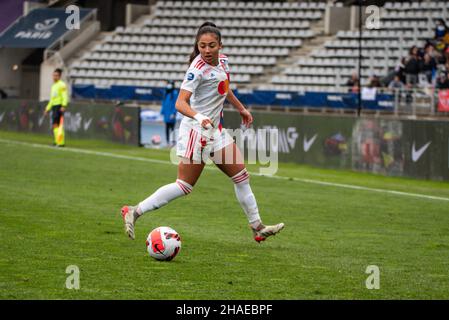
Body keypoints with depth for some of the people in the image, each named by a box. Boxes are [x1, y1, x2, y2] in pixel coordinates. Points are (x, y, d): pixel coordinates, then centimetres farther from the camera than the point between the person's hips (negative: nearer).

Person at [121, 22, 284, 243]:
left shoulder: (222, 61, 4)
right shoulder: (198, 69, -21)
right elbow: (180, 103, -30)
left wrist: (241, 109, 34)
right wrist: (198, 117, -47)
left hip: (216, 130, 8)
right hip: (196, 131, -8)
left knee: (241, 177, 11)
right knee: (185, 185, -8)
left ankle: (257, 227, 20)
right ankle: (135, 212, -3)